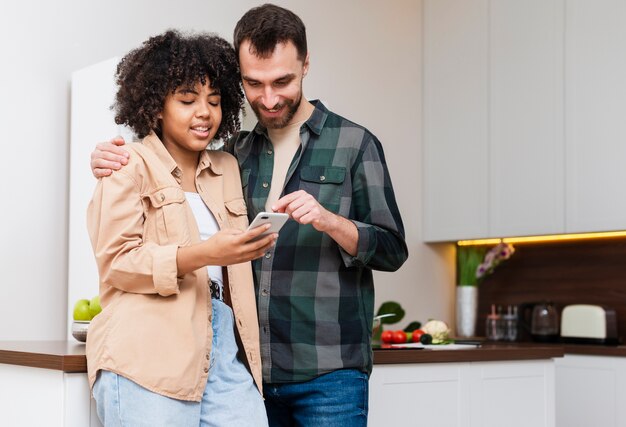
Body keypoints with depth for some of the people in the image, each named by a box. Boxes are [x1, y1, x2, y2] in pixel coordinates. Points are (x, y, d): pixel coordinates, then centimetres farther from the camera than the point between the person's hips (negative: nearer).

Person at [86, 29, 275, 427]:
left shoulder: (228, 168, 21)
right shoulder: (131, 166, 2)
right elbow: (116, 263, -8)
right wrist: (202, 254, -20)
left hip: (224, 349, 5)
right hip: (149, 359, -5)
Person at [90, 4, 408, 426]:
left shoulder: (353, 143, -1)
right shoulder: (237, 152, 10)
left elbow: (392, 250, -1)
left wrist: (329, 221, -20)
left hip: (327, 371, -3)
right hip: (254, 367, 4)